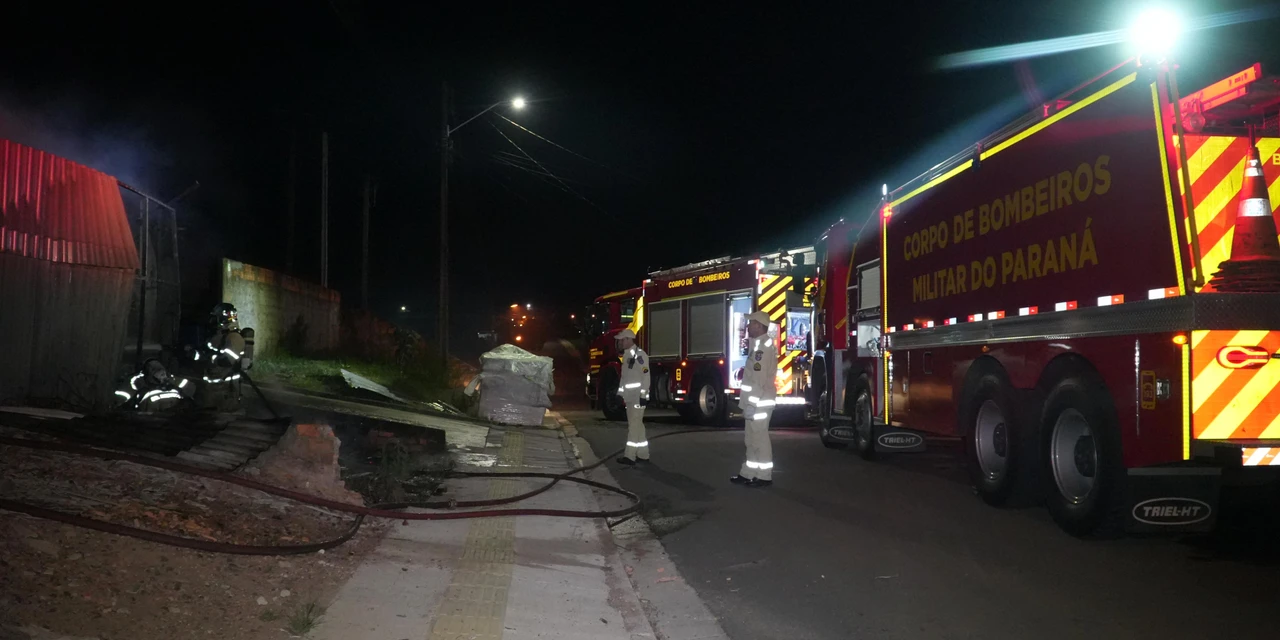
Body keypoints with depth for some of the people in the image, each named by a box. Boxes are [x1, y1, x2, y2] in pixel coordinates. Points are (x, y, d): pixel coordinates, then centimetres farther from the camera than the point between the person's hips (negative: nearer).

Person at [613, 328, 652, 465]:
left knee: (634, 425, -8)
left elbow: (646, 376, -18)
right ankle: (643, 455, 18)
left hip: (638, 397, -9)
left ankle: (630, 456, -7)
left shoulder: (639, 355, -14)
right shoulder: (627, 355, 14)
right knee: (637, 425, 12)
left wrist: (644, 395, -22)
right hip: (629, 397, 9)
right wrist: (620, 394, 18)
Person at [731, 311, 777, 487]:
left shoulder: (763, 345, -17)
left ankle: (764, 476, 1)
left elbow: (759, 378, -23)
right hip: (756, 400, 11)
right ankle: (748, 474, 21)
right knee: (752, 439, 14)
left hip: (759, 402, -11)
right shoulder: (760, 344, 16)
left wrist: (751, 404, -23)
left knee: (760, 438, -5)